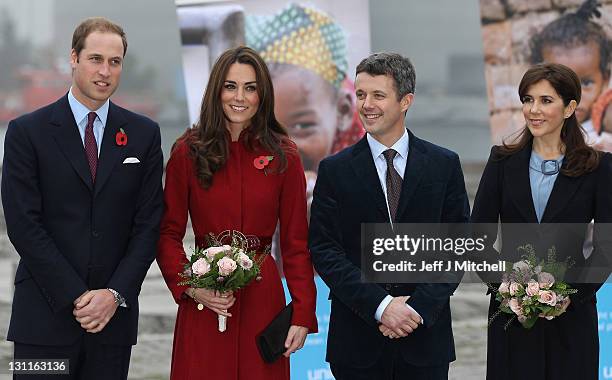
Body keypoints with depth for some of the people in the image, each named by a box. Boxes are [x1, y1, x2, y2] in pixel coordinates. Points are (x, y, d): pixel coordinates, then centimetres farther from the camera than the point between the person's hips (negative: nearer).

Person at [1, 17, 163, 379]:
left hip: (114, 314, 2)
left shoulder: (144, 134, 8)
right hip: (45, 316, -2)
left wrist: (115, 294, -7)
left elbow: (149, 224, 5)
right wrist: (76, 296, -11)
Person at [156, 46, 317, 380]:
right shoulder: (189, 152, 0)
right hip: (203, 304, -1)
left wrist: (303, 315, -5)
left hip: (263, 300, 1)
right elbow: (168, 233, 3)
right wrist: (189, 287, -12)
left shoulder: (283, 157, 2)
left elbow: (296, 242, 3)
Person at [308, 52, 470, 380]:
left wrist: (420, 307, -10)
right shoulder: (335, 170, 2)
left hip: (426, 336, 1)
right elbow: (323, 250, -3)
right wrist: (380, 306, -13)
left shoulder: (445, 165, 4)